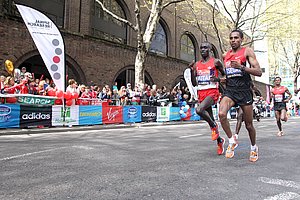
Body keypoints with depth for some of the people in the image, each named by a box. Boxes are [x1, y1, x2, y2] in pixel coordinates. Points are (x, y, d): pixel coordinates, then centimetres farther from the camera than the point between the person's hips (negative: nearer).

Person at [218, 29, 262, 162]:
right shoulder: (225, 55, 14)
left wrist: (241, 67, -21)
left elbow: (258, 72, -8)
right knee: (221, 114, -27)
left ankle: (254, 147, 35)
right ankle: (232, 141, -5)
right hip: (229, 90, 3)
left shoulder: (247, 51, 0)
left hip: (244, 91, -3)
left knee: (249, 125, 8)